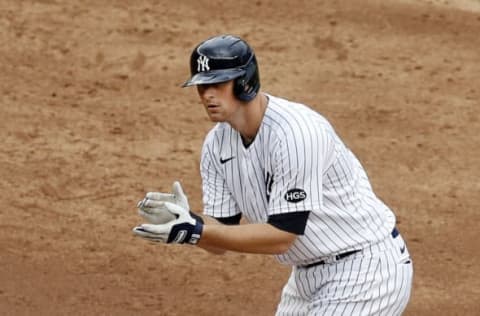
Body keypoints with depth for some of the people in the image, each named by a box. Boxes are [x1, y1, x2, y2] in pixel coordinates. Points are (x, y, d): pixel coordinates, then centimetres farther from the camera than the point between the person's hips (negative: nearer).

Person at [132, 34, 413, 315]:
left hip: (366, 269, -9)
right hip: (309, 272, 9)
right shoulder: (218, 143, -1)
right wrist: (186, 219, -21)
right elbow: (220, 243, 0)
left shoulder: (296, 132, -26)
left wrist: (196, 231, -31)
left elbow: (281, 236, -28)